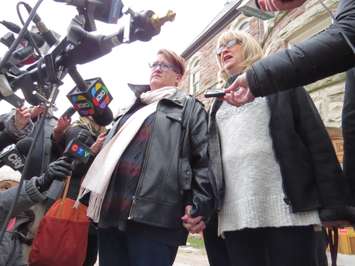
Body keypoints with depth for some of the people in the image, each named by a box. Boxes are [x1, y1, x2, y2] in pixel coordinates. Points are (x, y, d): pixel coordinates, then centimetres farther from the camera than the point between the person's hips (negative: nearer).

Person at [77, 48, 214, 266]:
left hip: (154, 214, -6)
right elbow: (110, 150, 30)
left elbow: (204, 157, -3)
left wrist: (199, 204, -14)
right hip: (113, 211, 7)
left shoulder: (190, 108, 9)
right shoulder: (133, 108, 27)